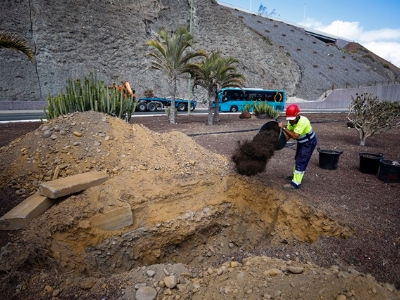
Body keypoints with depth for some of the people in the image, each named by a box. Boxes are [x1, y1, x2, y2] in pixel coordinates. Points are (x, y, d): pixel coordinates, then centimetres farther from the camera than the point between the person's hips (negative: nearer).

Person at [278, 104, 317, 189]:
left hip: (309, 142, -9)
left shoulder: (303, 121, -36)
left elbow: (295, 136, -43)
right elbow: (288, 134, -11)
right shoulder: (291, 121, -14)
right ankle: (296, 175, 44)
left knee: (301, 162, -10)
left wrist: (283, 127, -45)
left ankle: (296, 183, -6)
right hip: (301, 142, 9)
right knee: (297, 159, 23)